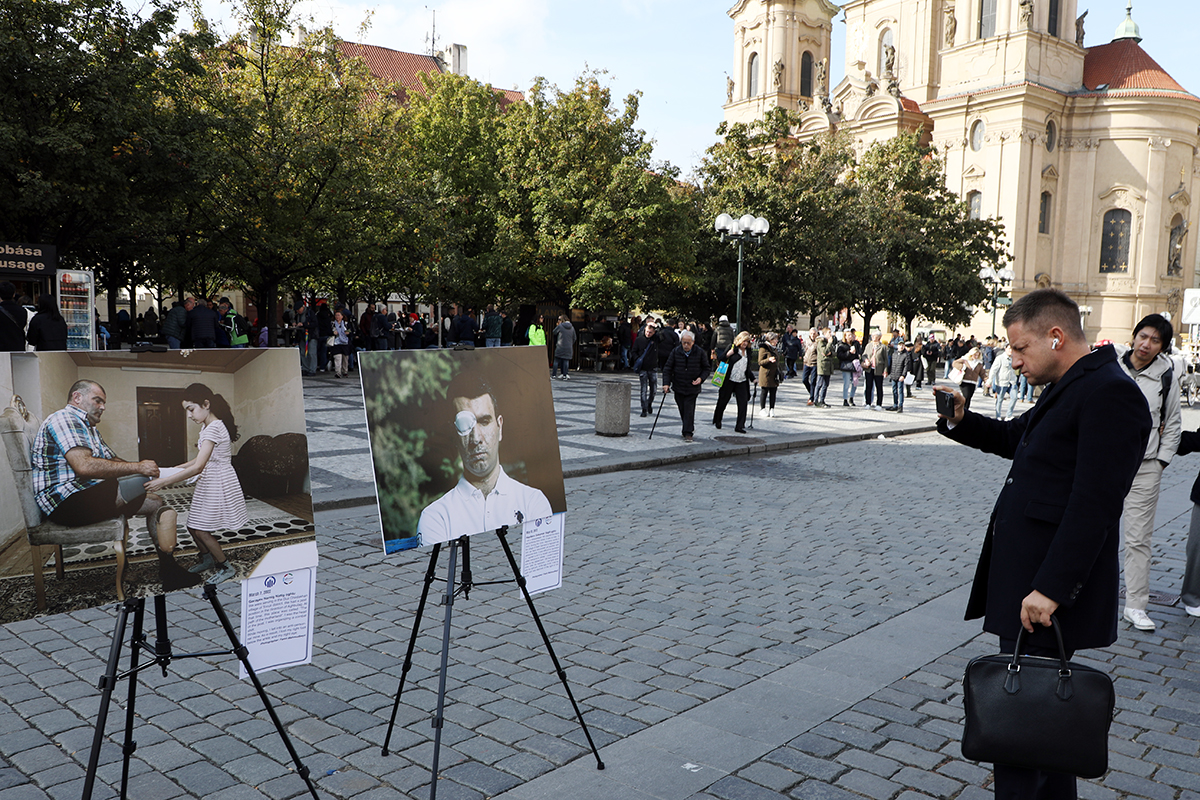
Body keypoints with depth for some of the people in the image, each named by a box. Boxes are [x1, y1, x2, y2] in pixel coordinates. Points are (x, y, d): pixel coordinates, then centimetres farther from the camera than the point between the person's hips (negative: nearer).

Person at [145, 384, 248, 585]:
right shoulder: (206, 427, 10)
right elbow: (200, 461, 16)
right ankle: (207, 559, 38)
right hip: (208, 483, 9)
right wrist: (173, 470, 7)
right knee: (193, 526, 14)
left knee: (201, 530, -3)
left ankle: (226, 567, 14)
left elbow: (198, 467, -29)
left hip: (219, 484, -9)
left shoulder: (214, 428, -23)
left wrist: (164, 481, -29)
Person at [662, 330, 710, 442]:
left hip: (692, 388, -2)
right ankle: (687, 431, 23)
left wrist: (701, 378, -13)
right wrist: (666, 383, -10)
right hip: (678, 387, 2)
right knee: (682, 411, 8)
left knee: (689, 411, -9)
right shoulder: (675, 352, -2)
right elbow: (668, 368, 0)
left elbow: (706, 369, 6)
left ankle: (688, 433, -5)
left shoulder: (700, 353, -5)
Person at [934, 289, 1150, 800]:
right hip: (1024, 582, 10)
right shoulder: (1068, 390, 15)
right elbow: (1015, 439, 30)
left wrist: (1050, 589, -25)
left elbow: (1094, 505, -23)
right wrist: (961, 420, 11)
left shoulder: (1111, 394, -16)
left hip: (1048, 594, -10)